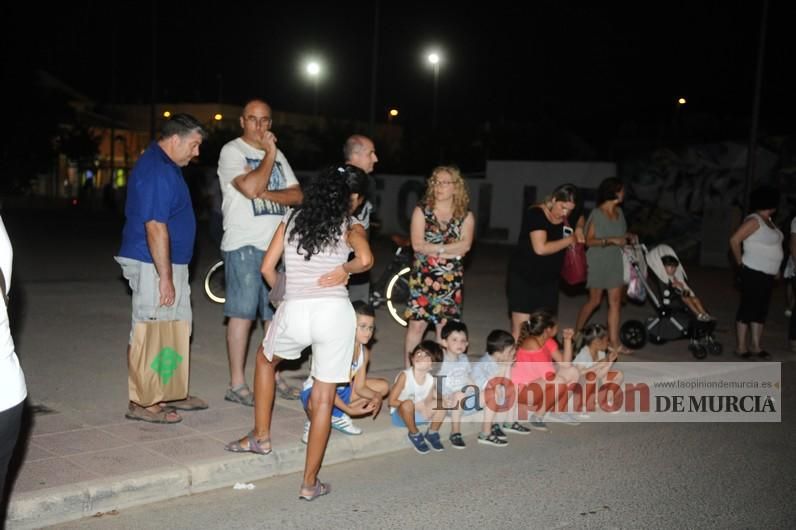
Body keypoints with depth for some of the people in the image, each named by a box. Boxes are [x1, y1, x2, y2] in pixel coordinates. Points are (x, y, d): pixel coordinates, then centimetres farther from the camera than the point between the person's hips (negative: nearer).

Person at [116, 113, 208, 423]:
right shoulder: (158, 171, -19)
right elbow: (155, 227, -24)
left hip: (170, 263, 11)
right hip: (154, 266, -11)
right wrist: (165, 277, -24)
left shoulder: (163, 165, 14)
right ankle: (142, 404, 7)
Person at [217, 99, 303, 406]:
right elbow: (250, 187, -19)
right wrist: (269, 153, -7)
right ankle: (237, 385, 0)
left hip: (278, 244, 7)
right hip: (245, 244, -6)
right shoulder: (232, 151, -2)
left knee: (276, 313, 9)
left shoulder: (277, 155, 18)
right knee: (242, 313, -6)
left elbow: (296, 195, 8)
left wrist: (265, 194, -10)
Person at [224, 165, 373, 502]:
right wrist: (345, 269, 3)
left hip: (294, 311, 2)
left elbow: (267, 268, 14)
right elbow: (365, 259, -16)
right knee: (323, 399, 8)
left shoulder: (293, 220, 16)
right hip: (335, 312, -2)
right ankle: (310, 483, 13)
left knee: (266, 359, 33)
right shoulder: (350, 227, 7)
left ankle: (260, 436, 38)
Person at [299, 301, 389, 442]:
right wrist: (348, 409, -31)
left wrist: (377, 396, -22)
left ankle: (338, 417, 10)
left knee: (383, 387, 4)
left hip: (341, 391, 8)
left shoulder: (364, 352, -5)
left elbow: (360, 387, -1)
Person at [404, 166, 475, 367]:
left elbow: (465, 246, -11)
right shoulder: (422, 211, 1)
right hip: (423, 277, -1)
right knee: (417, 325, -2)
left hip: (451, 280, 2)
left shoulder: (465, 216, 4)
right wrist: (450, 249, -12)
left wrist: (433, 248, -16)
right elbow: (417, 244, -11)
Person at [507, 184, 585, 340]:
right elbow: (541, 248, -28)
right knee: (520, 329, -7)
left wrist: (579, 230, 3)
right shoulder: (536, 214, -18)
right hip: (524, 277, -6)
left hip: (549, 279, 6)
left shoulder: (568, 215, 1)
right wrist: (570, 239, -16)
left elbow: (581, 219, 26)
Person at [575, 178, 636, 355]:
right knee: (594, 300, 4)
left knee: (615, 301, 2)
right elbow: (589, 240, -15)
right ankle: (576, 333, 24)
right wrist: (611, 240, -25)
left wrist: (628, 236, 0)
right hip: (598, 262, -6)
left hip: (616, 262, 6)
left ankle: (614, 342, 5)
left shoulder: (619, 212, 7)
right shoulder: (596, 214, -13)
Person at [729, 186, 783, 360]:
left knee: (761, 310, 12)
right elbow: (734, 240, -19)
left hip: (768, 274, 9)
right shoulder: (754, 220, -14)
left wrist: (776, 269, 11)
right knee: (747, 309, -2)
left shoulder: (769, 220, 13)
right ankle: (741, 347, 4)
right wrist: (740, 262, -10)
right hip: (754, 273, -9)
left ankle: (756, 346, 19)